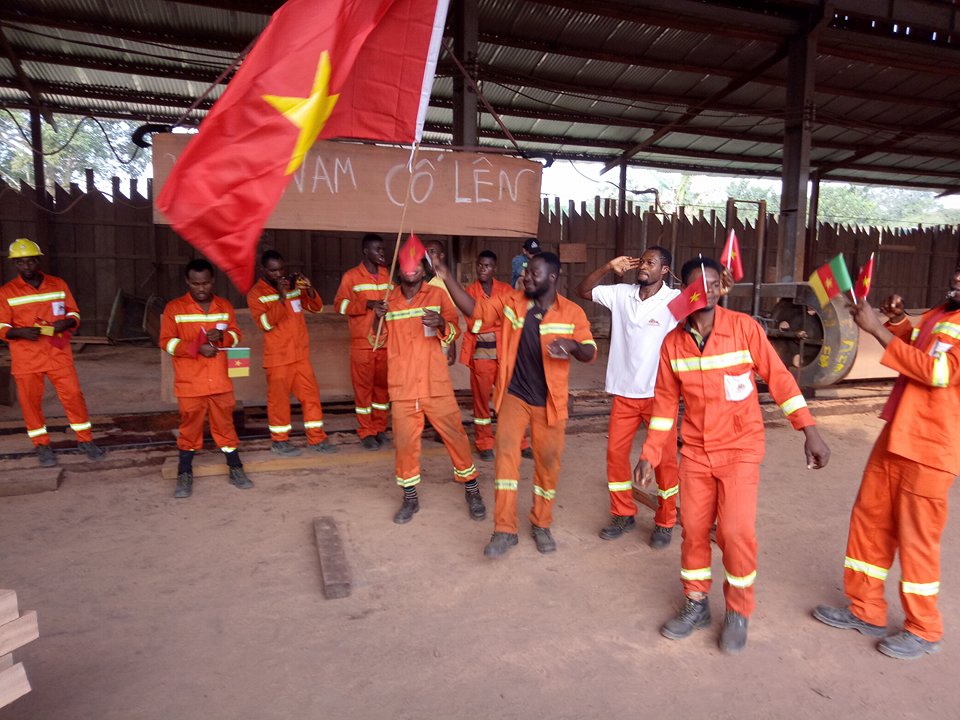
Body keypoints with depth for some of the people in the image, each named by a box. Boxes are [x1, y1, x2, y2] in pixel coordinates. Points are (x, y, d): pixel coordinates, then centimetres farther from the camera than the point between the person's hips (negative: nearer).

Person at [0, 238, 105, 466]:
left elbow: (74, 314, 11)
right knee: (30, 400, 5)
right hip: (26, 359, 0)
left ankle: (85, 440, 11)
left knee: (73, 394, -1)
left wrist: (65, 323, -12)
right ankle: (42, 445, 20)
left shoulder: (58, 285, 7)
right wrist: (21, 332, -19)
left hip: (59, 353, 1)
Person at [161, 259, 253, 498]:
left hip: (220, 380, 2)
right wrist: (196, 348, -18)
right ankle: (185, 474, 17)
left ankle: (235, 470, 17)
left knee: (225, 422, 8)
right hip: (190, 381, -2)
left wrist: (222, 336, -13)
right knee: (190, 425, 4)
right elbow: (166, 341, -4)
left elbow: (236, 334, 10)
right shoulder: (174, 307, -2)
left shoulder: (224, 305, 7)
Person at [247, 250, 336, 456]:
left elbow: (316, 307, 7)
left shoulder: (294, 285, 9)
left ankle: (316, 438, 15)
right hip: (277, 356, -4)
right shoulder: (256, 293, -5)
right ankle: (279, 441, 17)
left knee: (311, 394, 6)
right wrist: (281, 297, -26)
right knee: (279, 397, 2)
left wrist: (309, 289, -12)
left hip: (301, 354, 5)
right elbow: (265, 323, -18)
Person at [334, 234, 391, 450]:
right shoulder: (351, 276, -2)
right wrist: (367, 304, -19)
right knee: (363, 385, 0)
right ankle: (366, 432, 9)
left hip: (386, 341, 4)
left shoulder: (387, 274, 12)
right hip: (362, 343, -4)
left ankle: (380, 429, 20)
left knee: (383, 384, 8)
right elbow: (339, 304, -8)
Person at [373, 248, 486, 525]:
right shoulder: (389, 300, 7)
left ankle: (472, 489, 24)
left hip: (436, 384, -1)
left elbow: (454, 333, 1)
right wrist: (377, 320, -5)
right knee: (404, 442, 5)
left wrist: (441, 324, -21)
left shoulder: (437, 294, 2)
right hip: (402, 387, 2)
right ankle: (410, 497, 23)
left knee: (455, 435, 6)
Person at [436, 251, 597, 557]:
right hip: (514, 395, 1)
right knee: (505, 453, -12)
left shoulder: (572, 312, -6)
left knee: (548, 463, 8)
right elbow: (475, 309, 0)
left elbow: (590, 353, -6)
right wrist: (446, 277, -9)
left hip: (549, 402, -1)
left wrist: (572, 345, -29)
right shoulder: (511, 302, 1)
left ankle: (541, 525, 29)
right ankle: (505, 530, -3)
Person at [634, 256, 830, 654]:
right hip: (696, 451, 3)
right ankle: (696, 604, 29)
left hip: (741, 448, -3)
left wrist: (810, 431, -9)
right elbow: (665, 402, 4)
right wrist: (650, 454, 3)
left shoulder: (744, 327, -11)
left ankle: (739, 613, 17)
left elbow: (779, 378, -6)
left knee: (736, 531, -8)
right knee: (694, 529, 8)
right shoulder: (673, 342, -3)